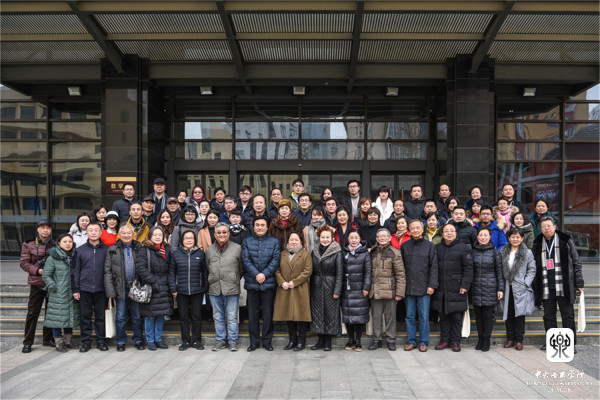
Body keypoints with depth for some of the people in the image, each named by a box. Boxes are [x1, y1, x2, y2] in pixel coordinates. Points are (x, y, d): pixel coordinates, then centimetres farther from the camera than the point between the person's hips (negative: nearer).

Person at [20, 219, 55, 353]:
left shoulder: (55, 245, 7)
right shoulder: (29, 245, 2)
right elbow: (23, 263, -1)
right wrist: (38, 270, -13)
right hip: (36, 283, -2)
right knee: (32, 313, 1)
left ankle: (48, 339, 21)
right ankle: (28, 342, 9)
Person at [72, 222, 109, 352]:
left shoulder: (106, 249, 5)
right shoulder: (80, 250, 7)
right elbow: (75, 270, 7)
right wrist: (75, 289, 2)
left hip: (101, 289, -1)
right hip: (84, 289, 1)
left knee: (101, 316, 5)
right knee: (85, 316, 5)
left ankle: (101, 341, 15)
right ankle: (86, 341, 15)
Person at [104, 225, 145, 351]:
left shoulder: (140, 248, 5)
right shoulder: (112, 250, 3)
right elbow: (107, 271, 0)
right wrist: (110, 291, -7)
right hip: (121, 288, -1)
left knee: (138, 316, 7)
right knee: (120, 317, 5)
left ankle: (138, 340, 20)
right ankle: (121, 342, 19)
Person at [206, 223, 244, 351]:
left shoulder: (237, 248, 0)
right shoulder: (209, 250, 10)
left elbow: (242, 268, 6)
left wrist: (235, 280, 7)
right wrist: (213, 281, 14)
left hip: (231, 288, -3)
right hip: (214, 289, 3)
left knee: (232, 317, 1)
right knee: (218, 317, 11)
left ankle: (233, 341, 12)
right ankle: (220, 340, 22)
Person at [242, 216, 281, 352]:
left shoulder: (274, 242, 8)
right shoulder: (247, 242, 9)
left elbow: (275, 260, -2)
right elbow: (246, 260, -2)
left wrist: (264, 274, -12)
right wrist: (256, 274, -14)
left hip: (268, 283, -1)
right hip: (252, 283, 1)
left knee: (268, 314, 3)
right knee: (252, 314, 6)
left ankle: (267, 341, 14)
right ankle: (254, 342, 16)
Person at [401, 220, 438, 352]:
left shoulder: (429, 246, 2)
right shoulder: (405, 246, 8)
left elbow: (434, 267, 0)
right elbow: (401, 267, 9)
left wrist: (432, 285, -7)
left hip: (424, 288, -2)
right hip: (408, 288, 2)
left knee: (424, 316, 2)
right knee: (410, 316, 7)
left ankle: (423, 342, 13)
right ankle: (411, 341, 17)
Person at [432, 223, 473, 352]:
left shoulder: (463, 247, 0)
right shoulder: (437, 248, 11)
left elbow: (468, 268, -4)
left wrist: (465, 285, -11)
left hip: (456, 288, -3)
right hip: (441, 288, 4)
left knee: (456, 316, 2)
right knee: (443, 316, 9)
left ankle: (455, 341, 13)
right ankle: (444, 340, 18)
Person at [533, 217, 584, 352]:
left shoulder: (566, 241, 1)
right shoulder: (537, 244, 9)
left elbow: (576, 263, 3)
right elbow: (534, 267, 13)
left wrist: (579, 283, -1)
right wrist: (536, 287, 8)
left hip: (564, 286, -3)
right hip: (546, 288, 3)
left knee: (567, 315, 3)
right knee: (549, 315, 8)